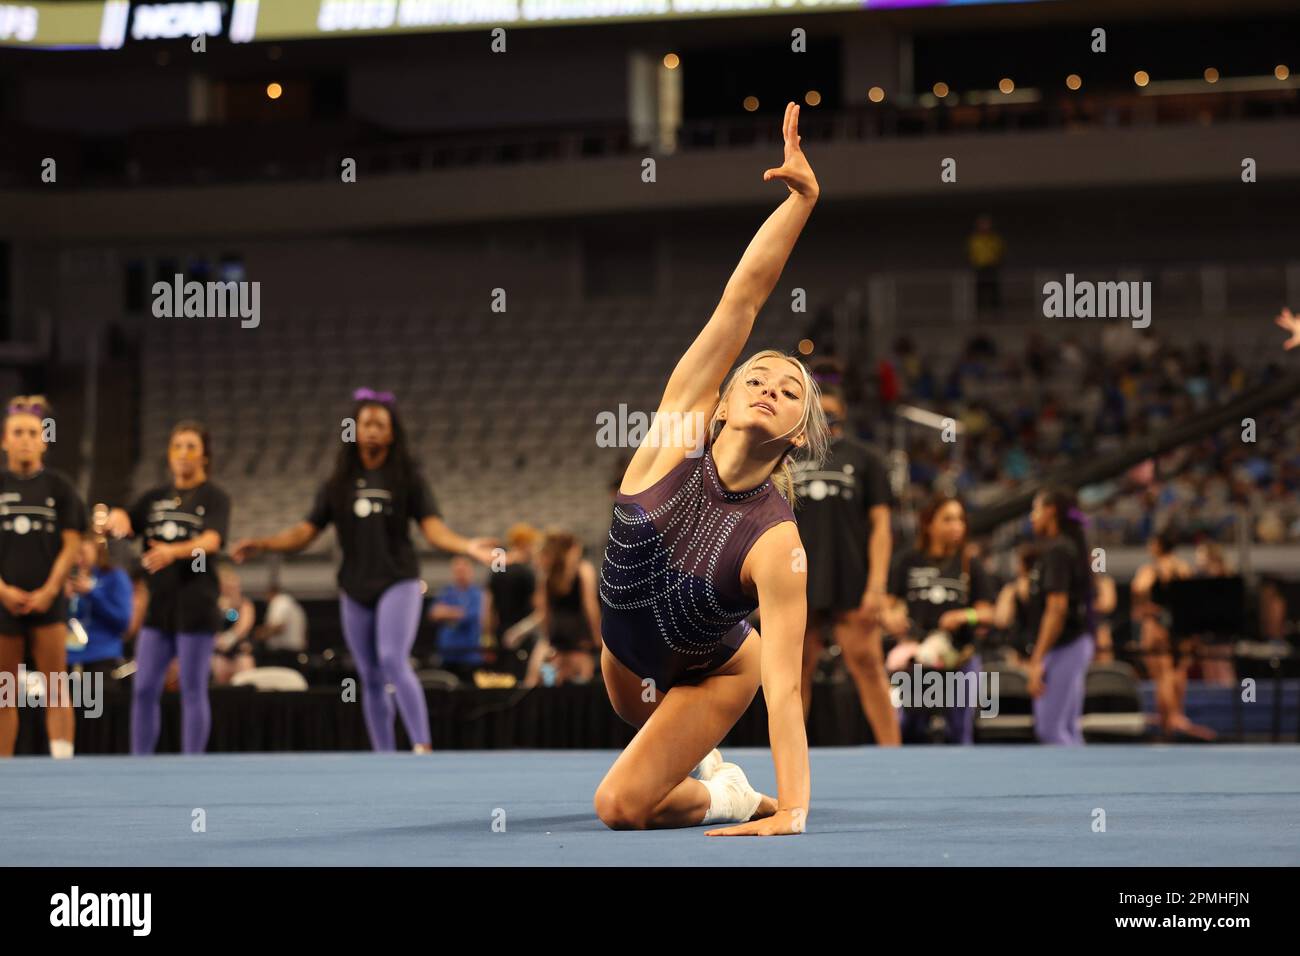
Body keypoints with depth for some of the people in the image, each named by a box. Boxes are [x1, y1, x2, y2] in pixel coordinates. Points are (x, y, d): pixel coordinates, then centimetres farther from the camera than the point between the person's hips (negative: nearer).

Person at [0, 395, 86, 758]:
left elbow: (71, 545, 2)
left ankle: (62, 759, -12)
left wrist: (48, 591, -9)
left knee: (56, 688, -8)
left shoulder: (59, 486, 4)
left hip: (48, 600, -1)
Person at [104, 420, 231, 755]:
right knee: (144, 690, 3)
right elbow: (122, 525, 9)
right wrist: (116, 518, -16)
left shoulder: (215, 498, -2)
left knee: (193, 691, -2)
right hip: (158, 605, 5)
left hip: (195, 607, -5)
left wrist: (174, 552, -38)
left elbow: (212, 540, -19)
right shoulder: (155, 497, 13)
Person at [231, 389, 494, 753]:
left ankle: (423, 746, -26)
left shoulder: (408, 478, 1)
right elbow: (306, 531, 6)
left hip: (398, 583, -4)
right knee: (371, 679, 6)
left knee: (393, 661, -23)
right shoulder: (338, 485, 9)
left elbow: (433, 528, -8)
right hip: (355, 591, 4)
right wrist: (263, 544, -10)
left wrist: (467, 546, -27)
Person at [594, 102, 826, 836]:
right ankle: (698, 761, 66)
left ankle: (723, 796, 15)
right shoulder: (679, 432, -27)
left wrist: (792, 810, -45)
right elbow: (742, 300, -34)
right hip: (630, 651, 5)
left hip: (711, 672, -4)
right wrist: (802, 198, -45)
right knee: (644, 727, 33)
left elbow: (783, 686, -37)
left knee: (621, 806, -13)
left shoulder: (776, 544, -35)